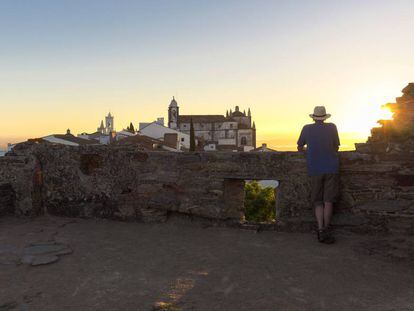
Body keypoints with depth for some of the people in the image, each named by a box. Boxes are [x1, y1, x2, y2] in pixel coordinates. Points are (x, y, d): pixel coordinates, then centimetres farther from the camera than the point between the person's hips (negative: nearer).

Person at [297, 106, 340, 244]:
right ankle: (326, 229, 6)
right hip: (331, 168, 0)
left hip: (314, 169, 1)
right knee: (328, 201, 4)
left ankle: (321, 230, -6)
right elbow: (336, 147, 10)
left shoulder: (307, 128, 4)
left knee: (318, 202, 5)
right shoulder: (332, 127, 3)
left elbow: (300, 148, 14)